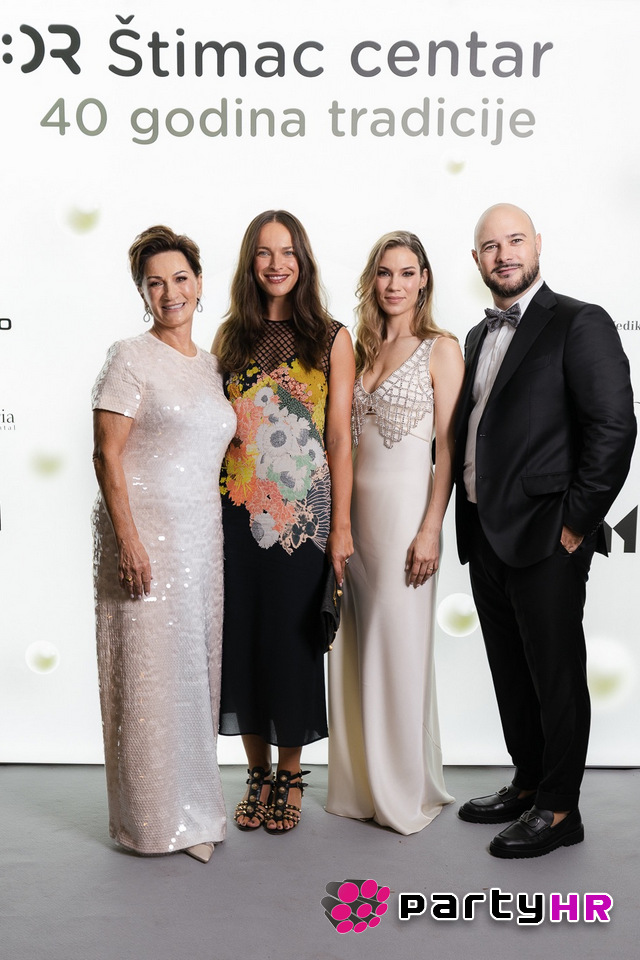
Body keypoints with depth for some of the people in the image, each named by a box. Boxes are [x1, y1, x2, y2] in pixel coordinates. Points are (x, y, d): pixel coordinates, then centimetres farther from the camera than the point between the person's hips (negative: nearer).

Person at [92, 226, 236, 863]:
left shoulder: (210, 366, 14)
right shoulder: (131, 359, -6)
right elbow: (107, 455, -11)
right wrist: (128, 540, -18)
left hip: (202, 534, 6)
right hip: (144, 531, -6)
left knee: (196, 666, 12)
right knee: (149, 671, 1)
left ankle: (192, 802, 27)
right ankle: (155, 817, 16)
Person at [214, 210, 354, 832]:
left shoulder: (331, 339, 2)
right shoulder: (230, 338, 8)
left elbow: (339, 438, -2)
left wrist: (341, 526, -5)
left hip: (303, 511, -2)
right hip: (237, 509, 2)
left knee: (292, 636, 5)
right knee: (242, 635, 7)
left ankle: (291, 775, 23)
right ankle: (258, 773, 24)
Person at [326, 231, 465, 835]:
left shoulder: (441, 349, -2)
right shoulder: (359, 348, 12)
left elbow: (448, 446, -7)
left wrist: (431, 528, -13)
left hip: (405, 506, -5)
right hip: (351, 506, 5)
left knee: (399, 644, 0)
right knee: (354, 644, 9)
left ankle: (405, 789, 17)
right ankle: (359, 783, 24)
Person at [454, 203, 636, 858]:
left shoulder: (579, 324, -7)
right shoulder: (479, 337, 16)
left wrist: (576, 523, -14)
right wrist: (468, 521, 10)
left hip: (545, 535, -7)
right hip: (485, 532, 8)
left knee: (555, 673, 4)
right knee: (511, 672, 17)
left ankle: (559, 810, 18)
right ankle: (528, 785, 33)